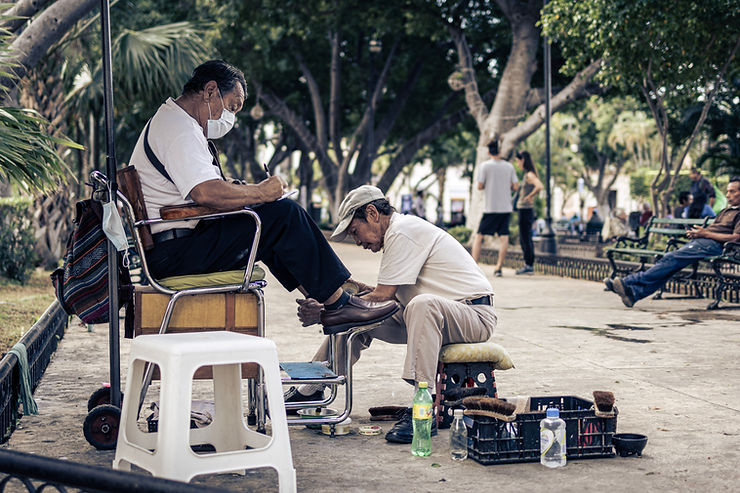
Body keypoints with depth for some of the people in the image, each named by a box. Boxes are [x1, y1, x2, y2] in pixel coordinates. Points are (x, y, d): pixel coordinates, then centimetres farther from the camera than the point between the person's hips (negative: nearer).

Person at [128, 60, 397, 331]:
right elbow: (207, 193, -30)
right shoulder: (180, 131, -15)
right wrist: (259, 192, -16)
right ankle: (337, 303, -4)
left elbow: (205, 193, 23)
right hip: (174, 253, -11)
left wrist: (242, 190, 6)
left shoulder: (169, 121, 20)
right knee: (284, 213, -12)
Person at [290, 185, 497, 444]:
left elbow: (383, 296, -20)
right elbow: (387, 296, 12)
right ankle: (310, 391, 16)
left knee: (422, 304, -41)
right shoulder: (400, 231, 14)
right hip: (431, 316, 10)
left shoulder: (402, 232, -17)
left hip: (476, 315, -10)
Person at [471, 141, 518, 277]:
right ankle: (499, 267, -2)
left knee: (479, 236, 4)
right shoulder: (509, 166, 5)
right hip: (506, 207, 3)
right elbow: (515, 187, 6)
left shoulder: (485, 166, -5)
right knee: (504, 236, 3)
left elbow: (480, 186, -6)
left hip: (490, 208, -3)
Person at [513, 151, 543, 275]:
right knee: (524, 239, 14)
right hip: (522, 209, 10)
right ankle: (528, 265, 19)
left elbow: (540, 186, -33)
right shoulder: (526, 175, 15)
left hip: (526, 210, -10)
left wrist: (530, 196, -21)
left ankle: (529, 266, -1)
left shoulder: (530, 175, -14)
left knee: (525, 239, -5)